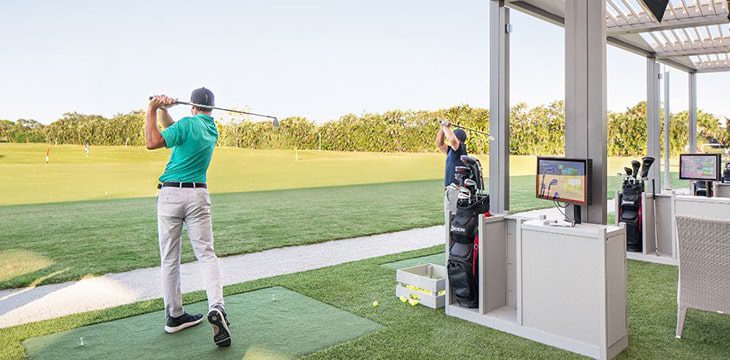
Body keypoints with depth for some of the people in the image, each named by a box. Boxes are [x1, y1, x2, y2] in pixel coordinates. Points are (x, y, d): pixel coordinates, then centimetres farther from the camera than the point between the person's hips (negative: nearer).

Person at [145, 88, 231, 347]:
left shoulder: (187, 124, -6)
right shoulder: (213, 130, 14)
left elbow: (152, 143, -9)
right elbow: (173, 129, 19)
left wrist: (153, 110, -1)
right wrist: (163, 110, 4)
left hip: (170, 194, -3)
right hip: (198, 195, 3)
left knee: (169, 259, 7)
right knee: (206, 254, 0)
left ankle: (174, 316, 15)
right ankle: (216, 308, -19)